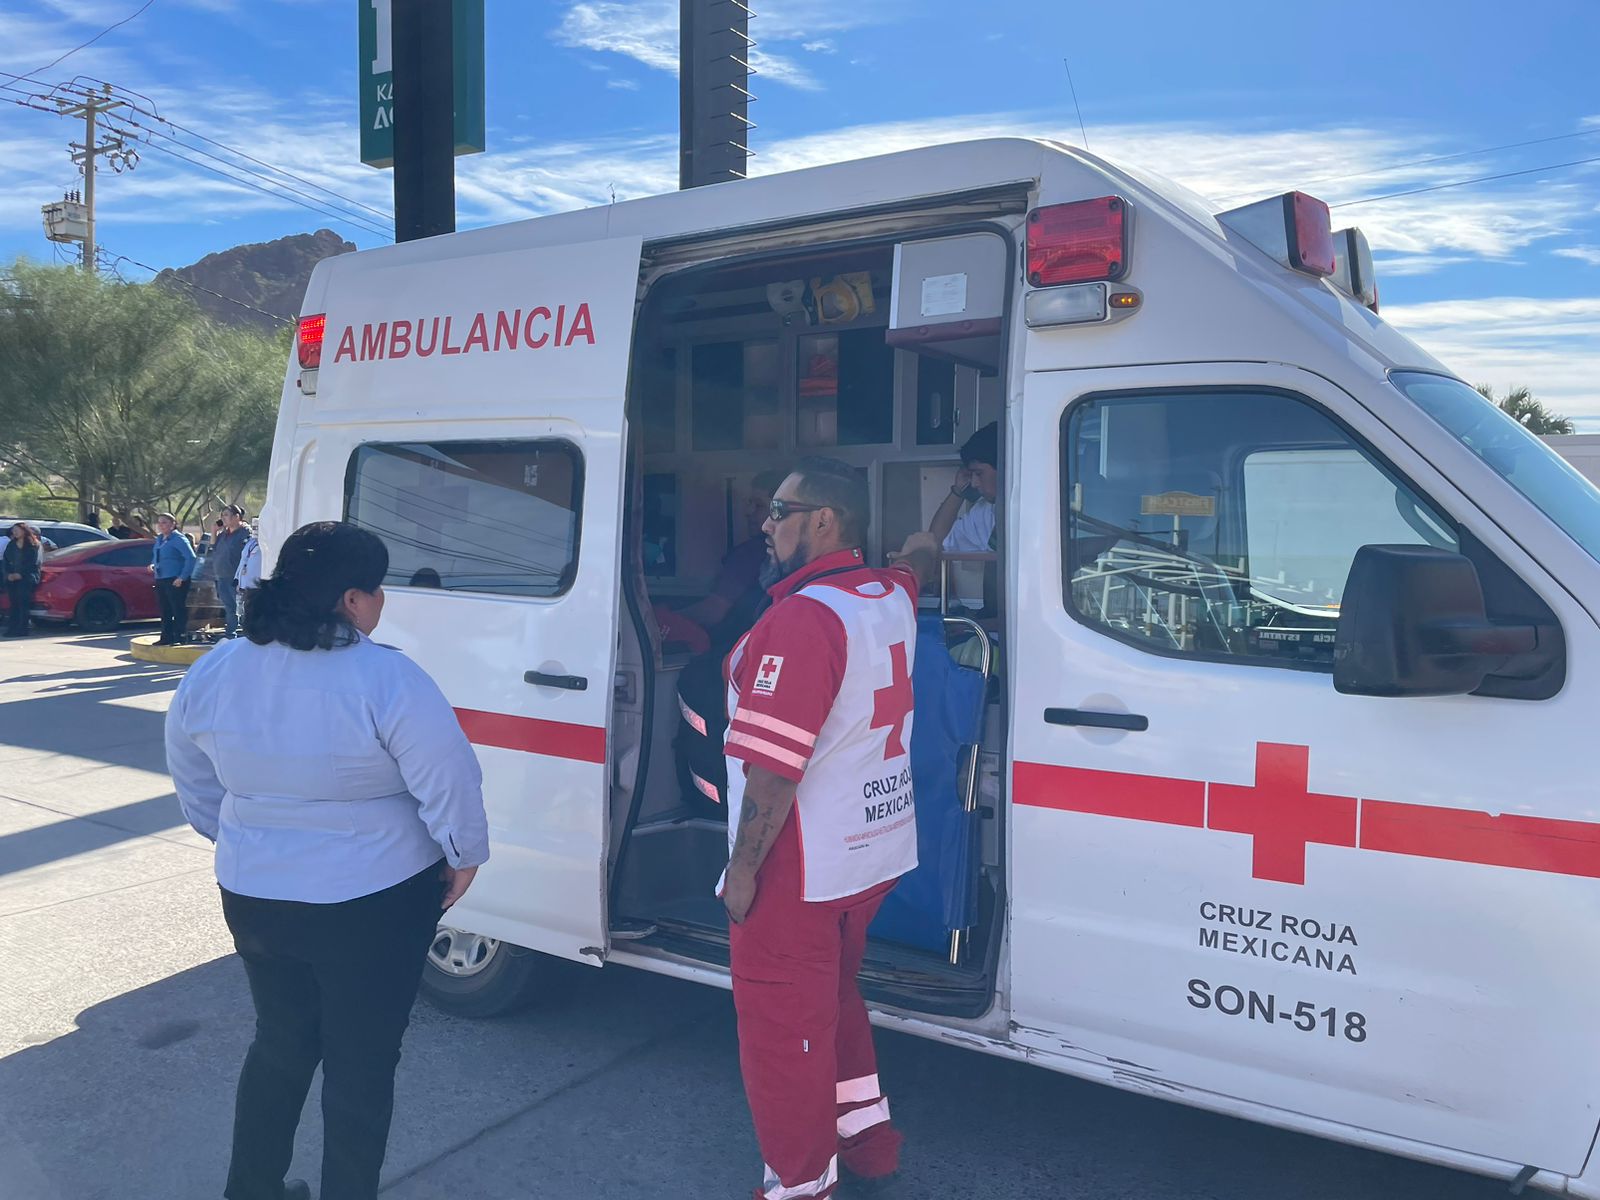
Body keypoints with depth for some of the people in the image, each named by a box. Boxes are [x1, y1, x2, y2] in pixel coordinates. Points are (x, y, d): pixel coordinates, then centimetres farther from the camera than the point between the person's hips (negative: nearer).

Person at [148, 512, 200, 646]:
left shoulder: (178, 539, -10)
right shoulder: (159, 539, 15)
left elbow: (191, 558, -18)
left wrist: (182, 577, -21)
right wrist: (152, 565, 8)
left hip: (175, 581, -9)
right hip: (160, 580, 9)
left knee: (178, 611, -5)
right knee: (164, 611, 13)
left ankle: (179, 638, -2)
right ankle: (166, 638, 20)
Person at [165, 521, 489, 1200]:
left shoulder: (212, 673, -4)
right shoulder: (386, 679, -23)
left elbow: (195, 787, 9)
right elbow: (450, 783, -19)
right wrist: (463, 856, -2)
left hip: (253, 898, 6)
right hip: (374, 905, -5)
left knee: (280, 1044, 26)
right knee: (360, 1064, 12)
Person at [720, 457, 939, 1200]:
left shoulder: (803, 618, -24)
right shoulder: (891, 596, 3)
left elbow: (774, 767, -25)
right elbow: (920, 557, 29)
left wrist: (743, 867, -17)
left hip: (800, 871, -9)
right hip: (873, 854, 9)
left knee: (782, 1027, 8)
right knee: (834, 1000, 26)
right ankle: (865, 1137, 41)